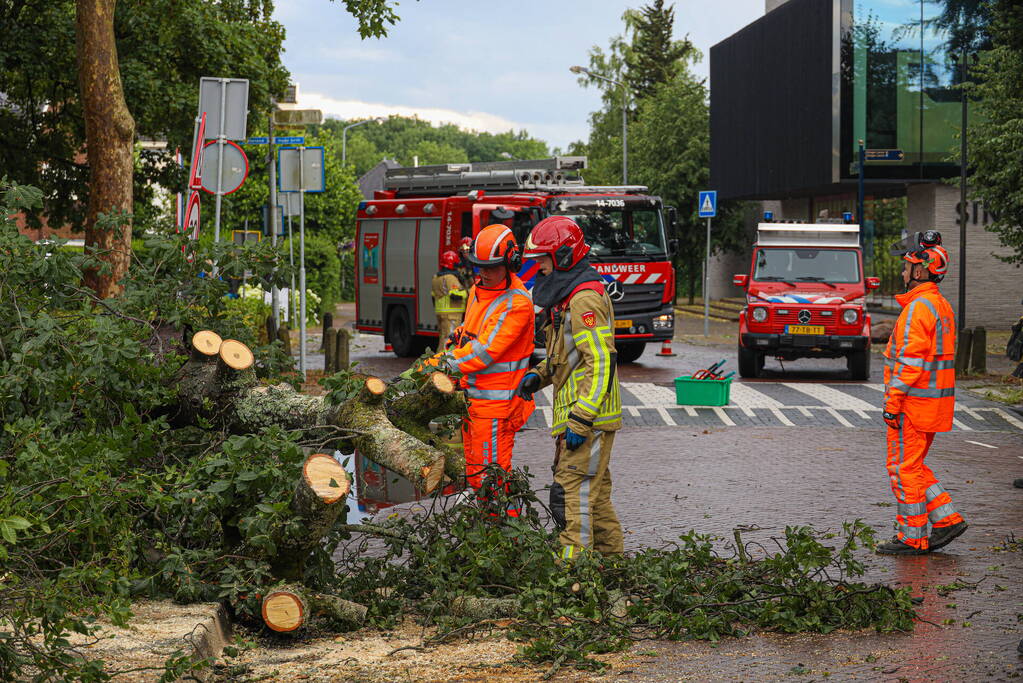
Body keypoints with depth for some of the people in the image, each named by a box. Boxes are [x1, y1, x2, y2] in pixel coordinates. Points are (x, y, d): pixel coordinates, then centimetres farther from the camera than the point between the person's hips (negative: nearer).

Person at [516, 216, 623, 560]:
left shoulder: (584, 299, -16)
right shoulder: (568, 296, 18)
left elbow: (602, 362, -23)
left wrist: (581, 420, -26)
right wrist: (539, 375, 11)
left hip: (588, 418, -11)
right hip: (578, 416, 11)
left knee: (573, 493, -12)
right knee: (594, 493, 15)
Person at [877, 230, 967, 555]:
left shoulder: (918, 308, -17)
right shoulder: (941, 306, 15)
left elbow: (910, 361, -22)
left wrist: (892, 403, -19)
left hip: (914, 403, -10)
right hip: (935, 400, 10)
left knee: (904, 469, -2)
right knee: (913, 467, 17)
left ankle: (913, 537, 3)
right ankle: (947, 519, 12)